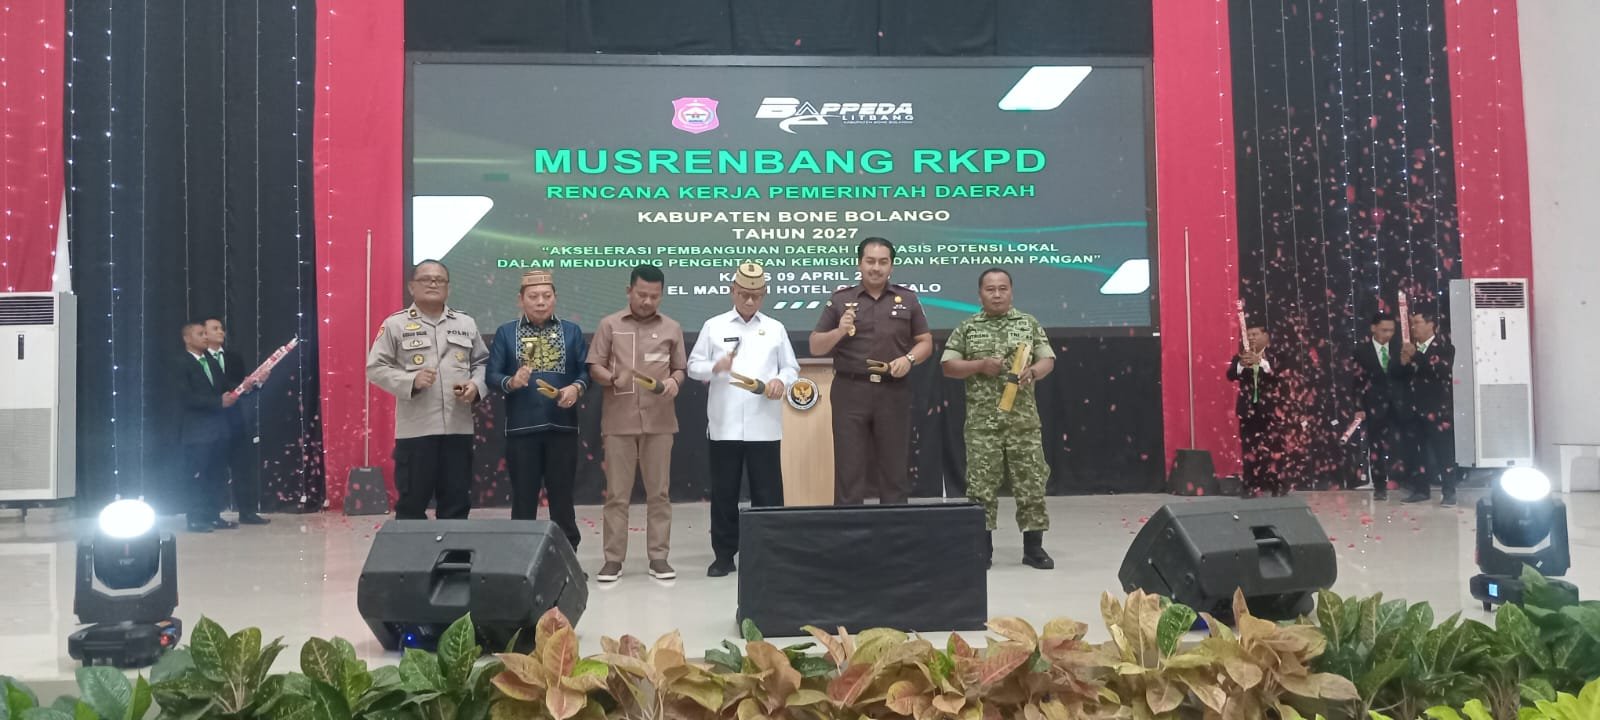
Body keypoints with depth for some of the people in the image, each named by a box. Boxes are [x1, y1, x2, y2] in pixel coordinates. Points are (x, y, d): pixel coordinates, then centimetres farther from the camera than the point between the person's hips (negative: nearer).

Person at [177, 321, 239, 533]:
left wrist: (231, 394, -6)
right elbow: (187, 398, -15)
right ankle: (195, 520, 2)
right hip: (197, 430, -7)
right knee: (196, 476, -3)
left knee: (215, 475, 9)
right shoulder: (182, 364, -6)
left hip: (217, 427, 7)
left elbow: (222, 387, 18)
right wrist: (219, 401, -19)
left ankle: (213, 516, 14)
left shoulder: (211, 361, 17)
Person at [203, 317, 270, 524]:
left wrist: (258, 381, -9)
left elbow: (244, 386, 13)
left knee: (245, 466, 5)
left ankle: (247, 511, 10)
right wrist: (238, 388, -23)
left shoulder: (233, 357, 15)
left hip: (235, 419, 6)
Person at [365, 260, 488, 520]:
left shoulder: (466, 323, 12)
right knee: (412, 501, 3)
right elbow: (375, 368, 0)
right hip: (415, 429, -3)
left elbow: (483, 362, 16)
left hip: (458, 428, 3)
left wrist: (476, 385, -4)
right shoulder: (395, 324, 2)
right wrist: (411, 380, -15)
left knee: (456, 502, 9)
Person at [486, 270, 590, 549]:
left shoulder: (572, 331, 7)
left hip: (562, 426, 1)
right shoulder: (505, 333, 5)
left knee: (562, 497, 7)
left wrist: (576, 388, -16)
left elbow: (587, 370, 4)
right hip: (521, 427, -1)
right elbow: (492, 375, 0)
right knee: (523, 497, 5)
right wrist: (511, 382, -20)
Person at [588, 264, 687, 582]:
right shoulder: (609, 324, 6)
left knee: (659, 492, 4)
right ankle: (613, 558, 8)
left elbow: (680, 368, 13)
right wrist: (612, 379, -16)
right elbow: (594, 367, 4)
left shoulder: (672, 328, 10)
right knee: (617, 493, 2)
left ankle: (658, 556, 11)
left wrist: (674, 381, -9)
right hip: (618, 421, -1)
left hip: (659, 421, 1)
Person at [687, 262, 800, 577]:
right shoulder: (713, 326, 7)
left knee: (767, 492, 2)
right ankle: (724, 555, 15)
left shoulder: (775, 328, 10)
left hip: (764, 426, 0)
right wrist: (716, 367, -14)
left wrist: (781, 381, -11)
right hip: (724, 426, 0)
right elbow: (694, 366, 6)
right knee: (724, 492, 5)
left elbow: (792, 368, 10)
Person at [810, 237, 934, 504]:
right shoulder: (840, 300, 6)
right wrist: (839, 332, -14)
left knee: (895, 468, 6)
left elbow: (925, 342, 12)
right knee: (848, 469, 0)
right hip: (850, 391, -1)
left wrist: (909, 358, -8)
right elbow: (816, 347, 5)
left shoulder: (907, 299, 9)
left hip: (894, 392, 1)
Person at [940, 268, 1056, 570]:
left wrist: (1032, 372, -15)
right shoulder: (967, 328, 6)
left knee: (1031, 482, 1)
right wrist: (981, 365, -11)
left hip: (1023, 419, 1)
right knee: (981, 485, 0)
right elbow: (948, 366, 3)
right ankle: (982, 548, 9)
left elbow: (1048, 360, 6)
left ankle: (1033, 547, 10)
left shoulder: (1029, 324, 9)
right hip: (982, 422, -1)